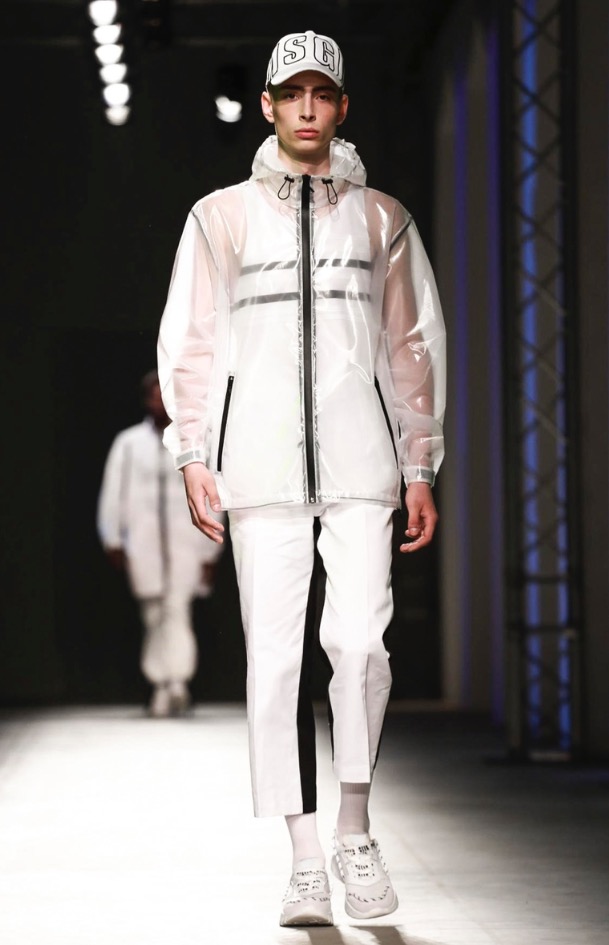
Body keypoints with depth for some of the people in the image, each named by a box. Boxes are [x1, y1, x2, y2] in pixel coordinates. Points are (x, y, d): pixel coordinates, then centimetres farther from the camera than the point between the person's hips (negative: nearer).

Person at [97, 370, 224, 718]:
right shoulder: (129, 444, 7)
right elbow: (113, 493, 8)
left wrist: (210, 553, 7)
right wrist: (113, 540, 1)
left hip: (185, 542, -1)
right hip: (143, 543, 1)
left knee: (178, 610, -15)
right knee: (154, 616, 2)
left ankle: (179, 682, -22)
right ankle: (161, 687, 8)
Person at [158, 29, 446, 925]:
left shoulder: (382, 218, 13)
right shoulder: (222, 216, 11)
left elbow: (415, 345, 15)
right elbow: (189, 342, 11)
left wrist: (421, 467, 10)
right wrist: (191, 457, 1)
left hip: (360, 458, 0)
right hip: (261, 461, 0)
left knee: (358, 642, -14)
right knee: (274, 657, -4)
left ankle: (356, 829, 5)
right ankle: (306, 861, 1)